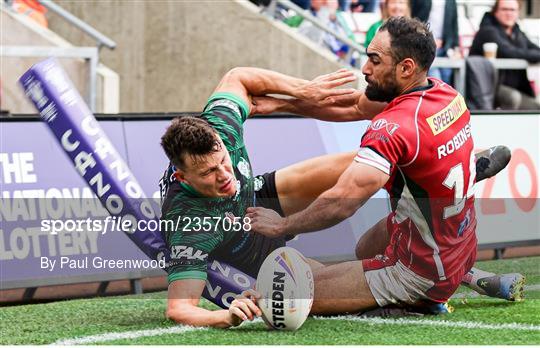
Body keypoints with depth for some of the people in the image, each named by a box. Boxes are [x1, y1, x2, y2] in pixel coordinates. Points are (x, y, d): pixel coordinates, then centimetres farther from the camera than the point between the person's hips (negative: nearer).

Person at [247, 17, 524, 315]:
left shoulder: (395, 127, -29)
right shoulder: (448, 95, -1)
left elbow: (342, 201, -37)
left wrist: (282, 226, -22)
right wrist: (282, 103, 8)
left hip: (421, 275, -9)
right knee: (364, 248, 39)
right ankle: (469, 277, 19)